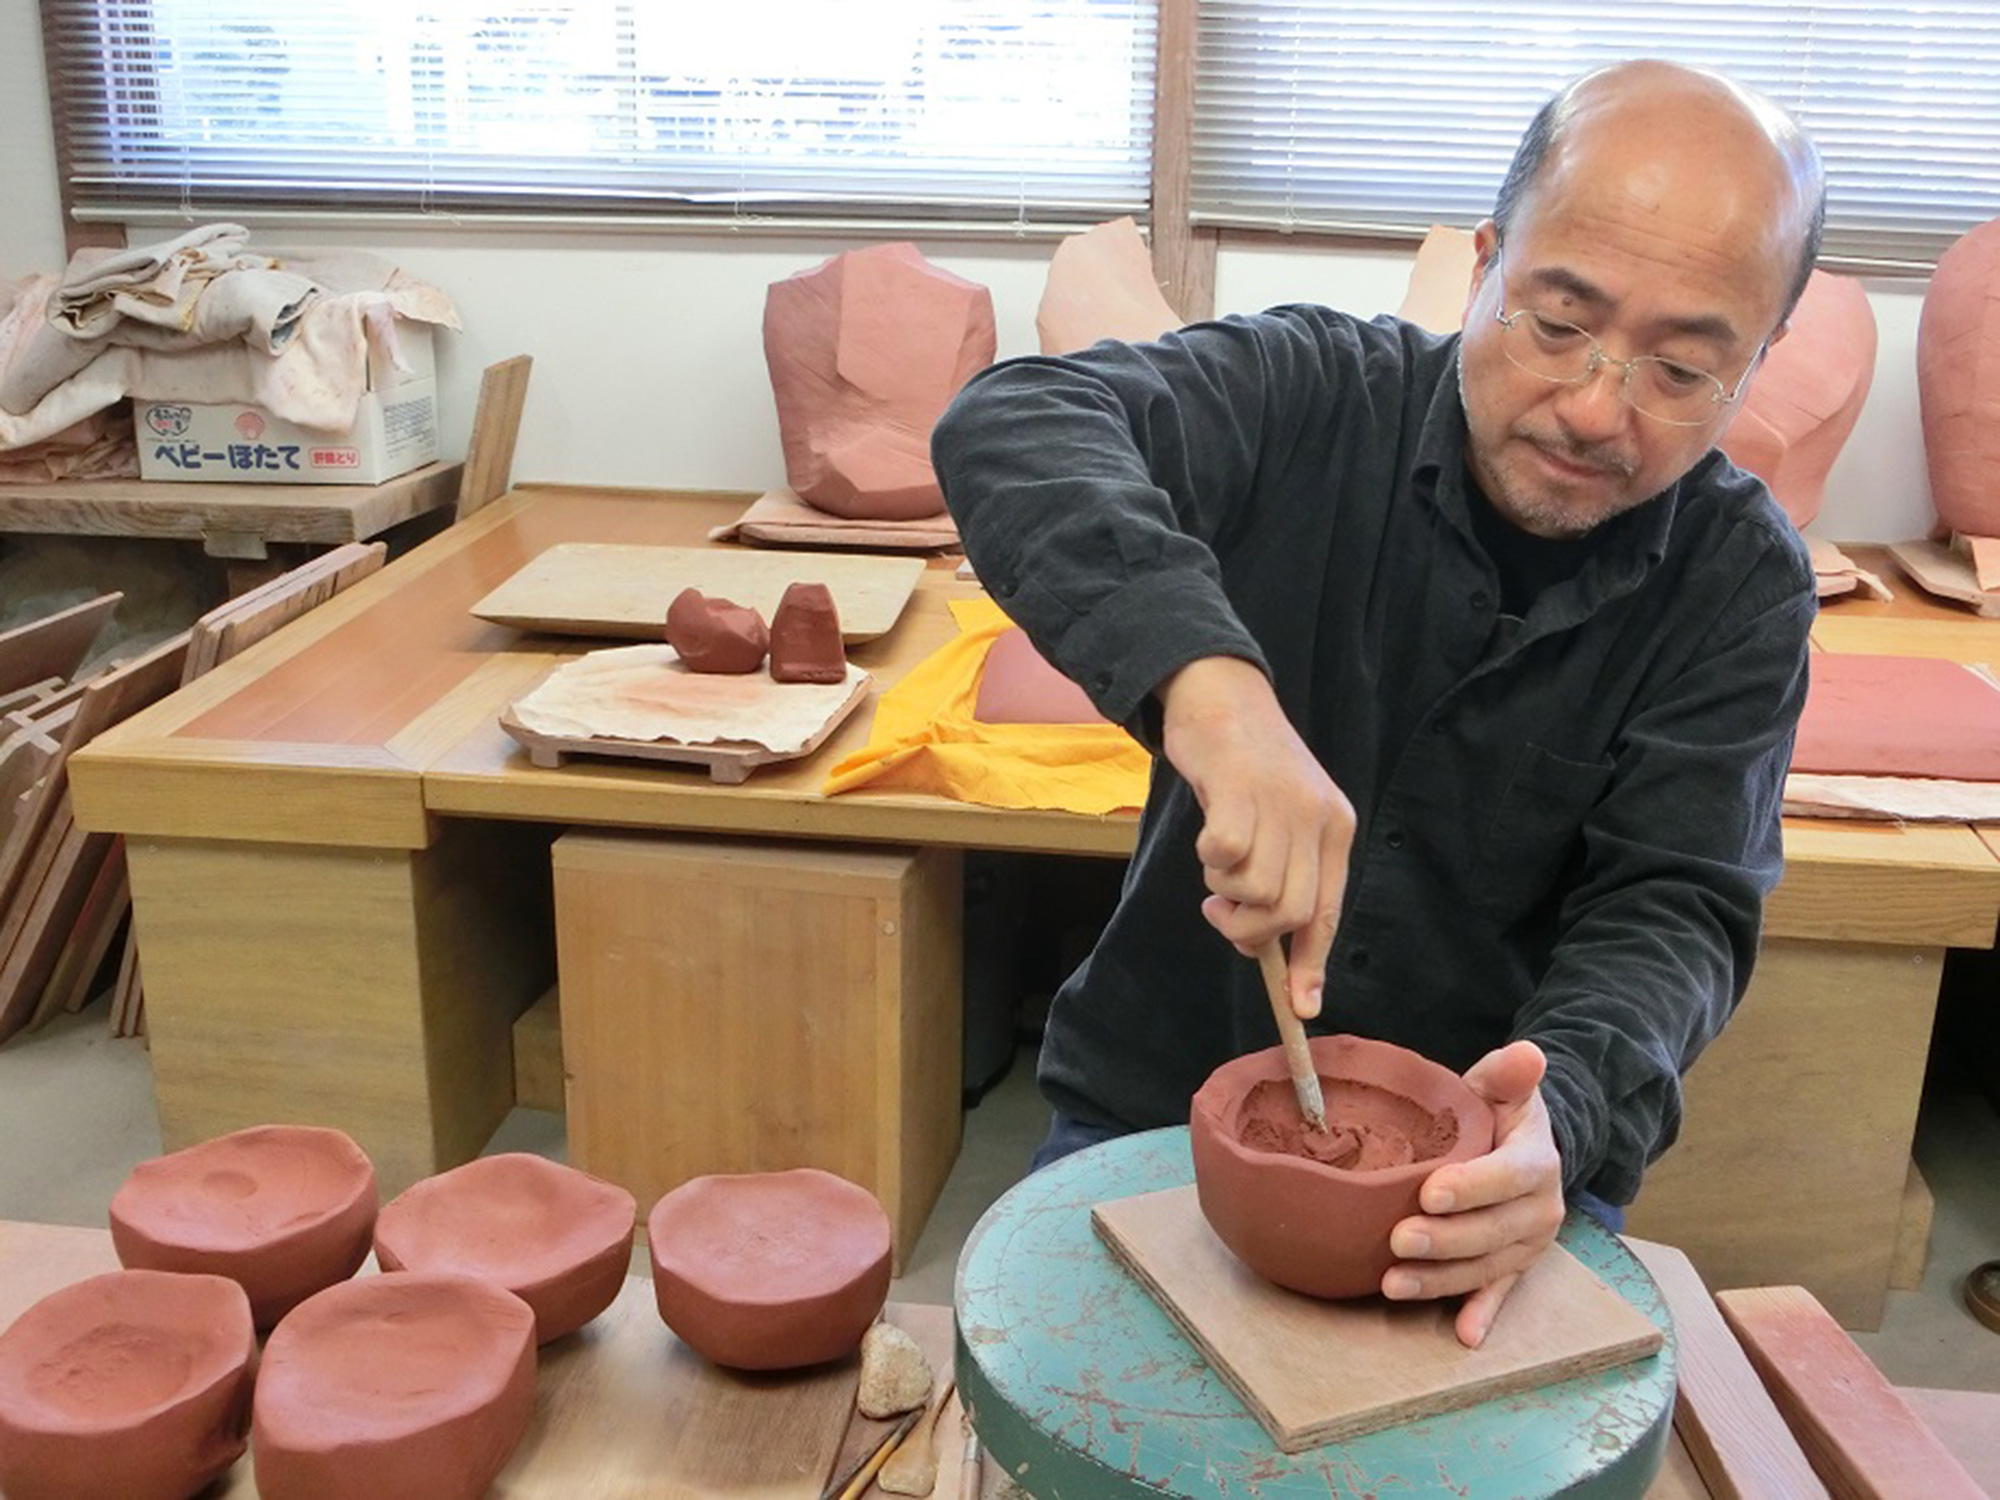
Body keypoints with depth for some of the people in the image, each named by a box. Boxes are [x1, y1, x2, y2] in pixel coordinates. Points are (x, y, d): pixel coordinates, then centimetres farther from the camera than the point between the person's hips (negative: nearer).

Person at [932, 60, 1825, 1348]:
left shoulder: (1744, 586, -6)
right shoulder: (1311, 398, -13)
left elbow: (1673, 906, -11)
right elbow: (1008, 425, -29)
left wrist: (1561, 1112, -34)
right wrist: (1201, 671, -48)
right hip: (1166, 1095, -1)